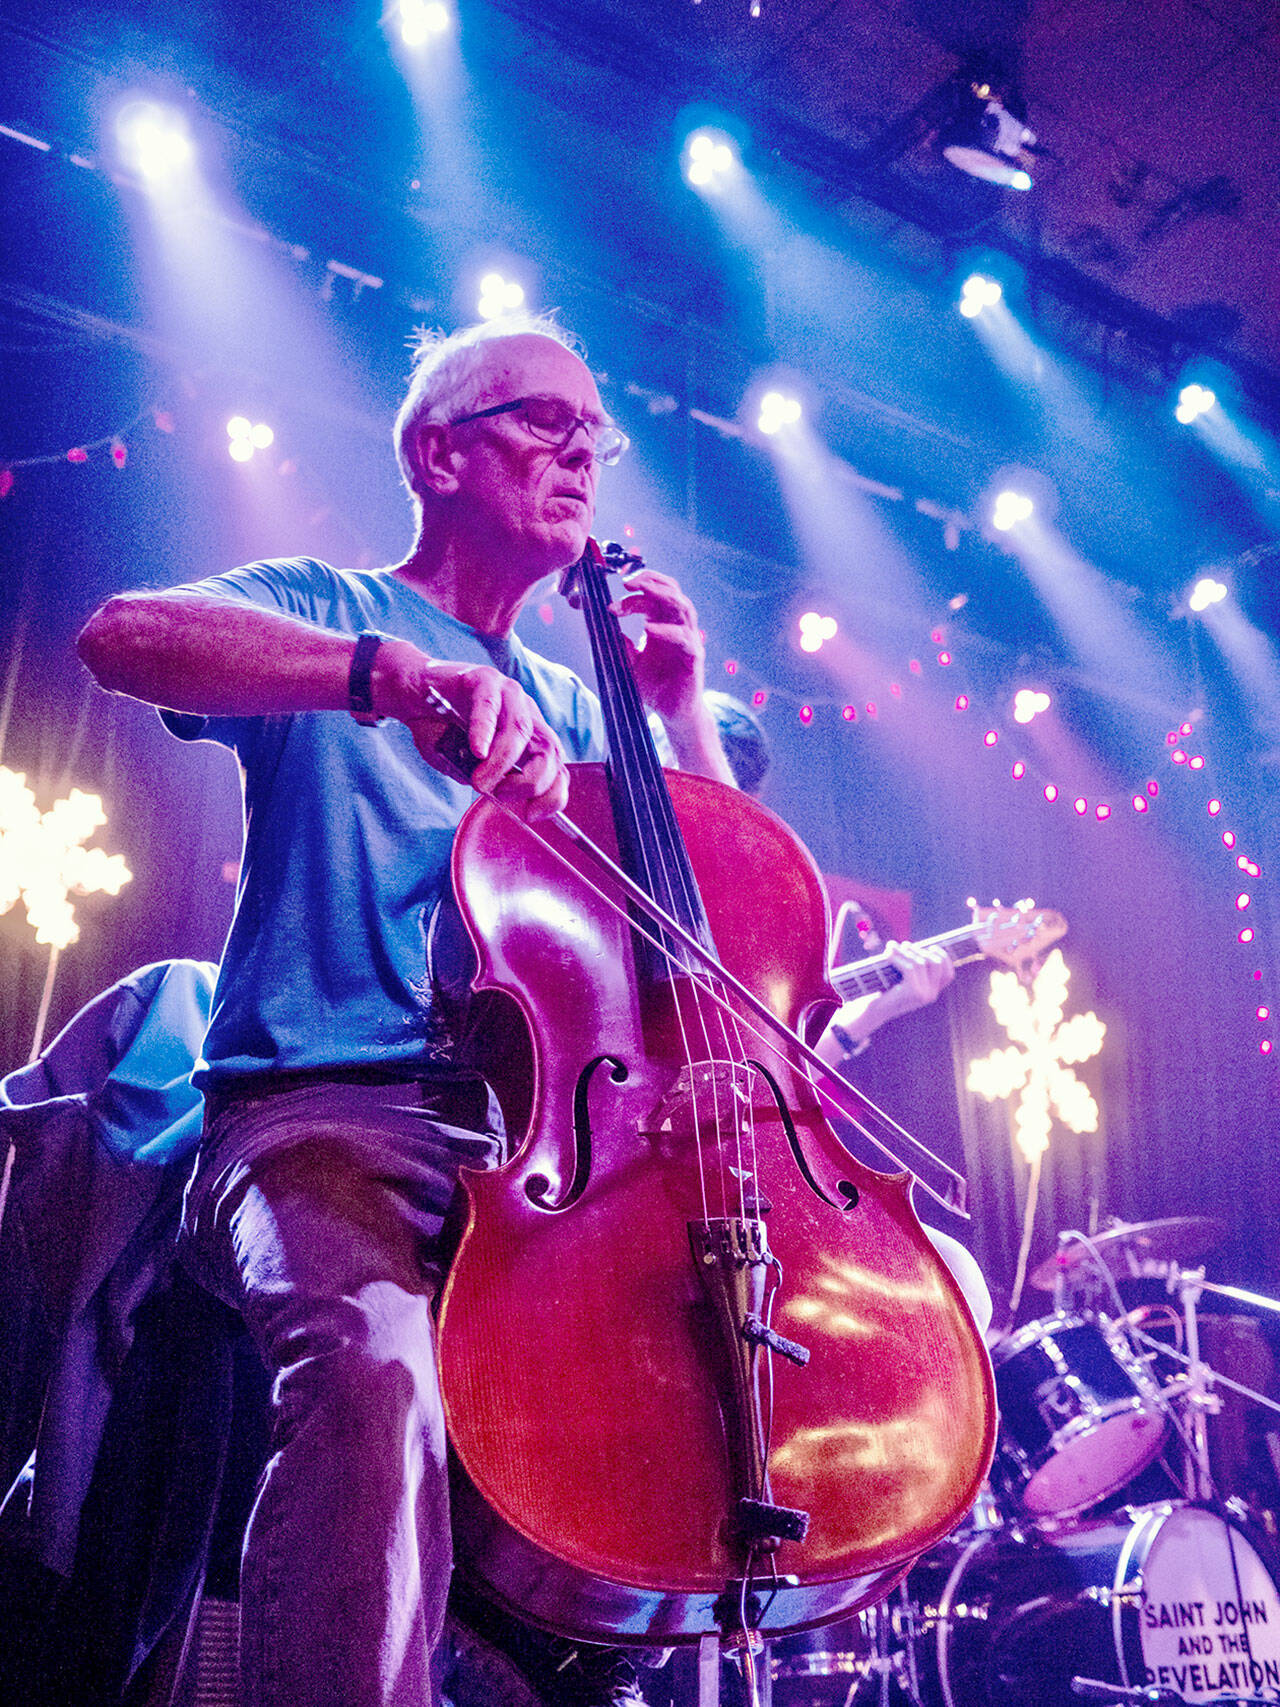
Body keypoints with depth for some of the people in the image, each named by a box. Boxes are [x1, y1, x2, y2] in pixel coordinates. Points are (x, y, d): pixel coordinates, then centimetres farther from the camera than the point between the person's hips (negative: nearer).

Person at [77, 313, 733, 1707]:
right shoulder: (331, 610, 9)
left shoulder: (570, 708, 24)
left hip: (542, 1130, 6)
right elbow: (122, 635, -14)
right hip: (326, 1111, -5)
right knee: (376, 1353, -39)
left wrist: (683, 710, 8)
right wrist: (394, 673, -28)